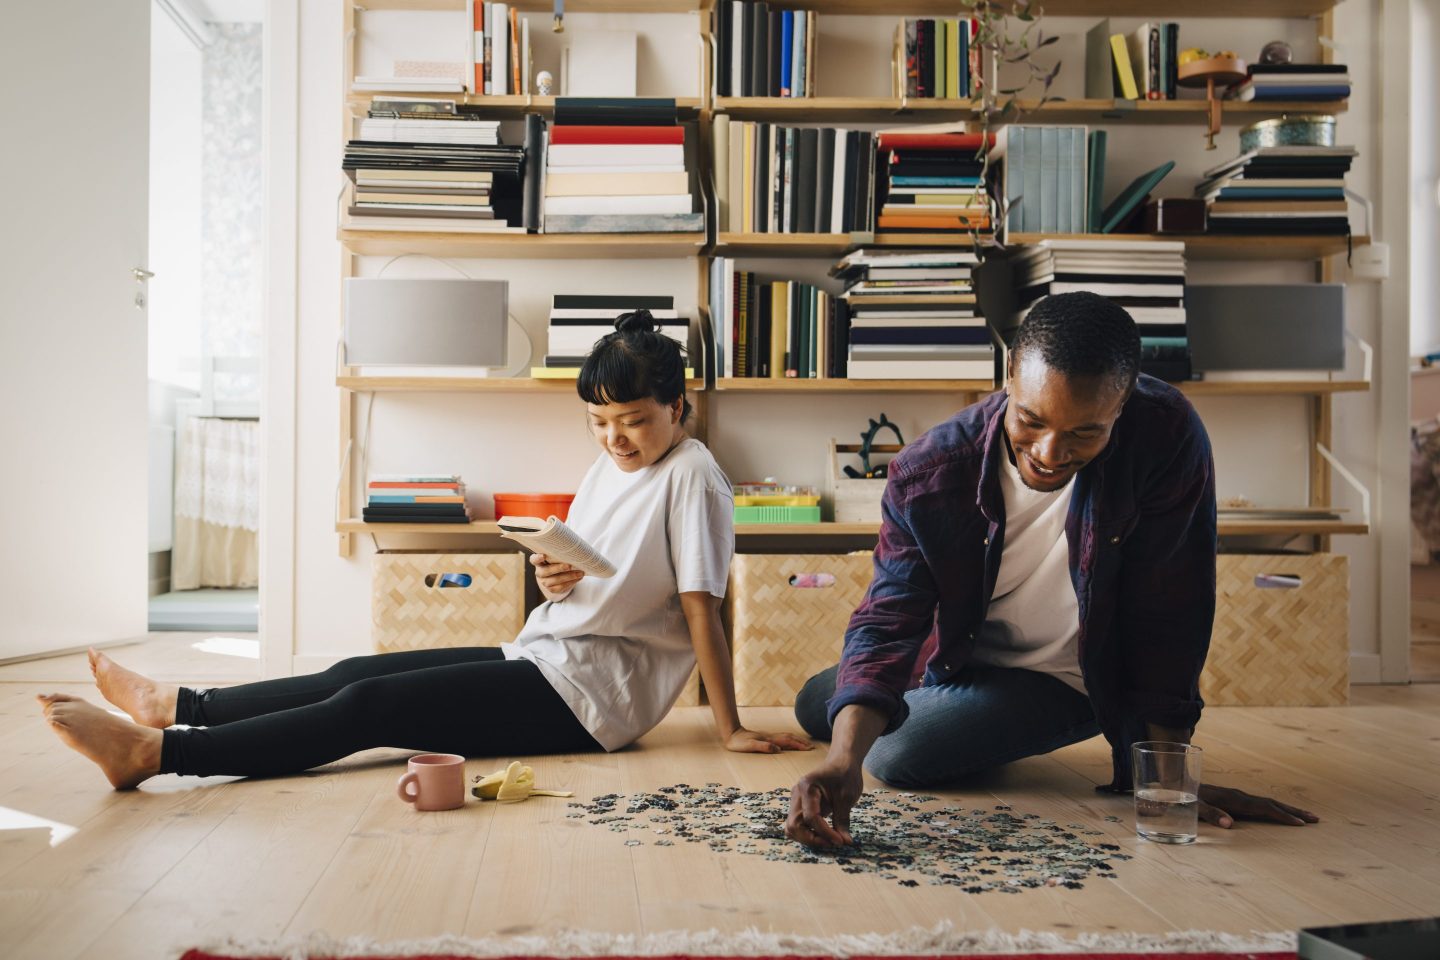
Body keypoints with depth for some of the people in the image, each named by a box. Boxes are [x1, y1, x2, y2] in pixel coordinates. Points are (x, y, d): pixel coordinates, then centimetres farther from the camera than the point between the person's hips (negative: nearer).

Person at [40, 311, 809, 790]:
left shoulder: (690, 476, -13)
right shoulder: (606, 467, 13)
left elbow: (701, 606, -16)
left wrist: (731, 728, -16)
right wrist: (554, 579, -5)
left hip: (585, 696, -8)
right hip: (542, 665, 9)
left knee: (370, 705, -16)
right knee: (355, 673, 8)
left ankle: (154, 753, -15)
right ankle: (177, 706, 20)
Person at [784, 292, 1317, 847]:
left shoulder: (1167, 437, -34)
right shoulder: (927, 474, -29)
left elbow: (1168, 613, -26)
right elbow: (887, 620, -32)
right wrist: (844, 758, -49)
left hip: (1069, 679, -3)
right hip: (963, 650, 3)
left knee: (896, 753, -18)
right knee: (813, 707, 18)